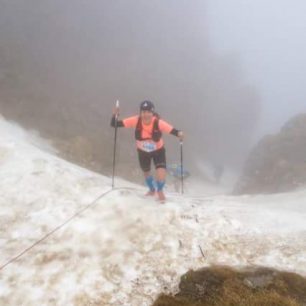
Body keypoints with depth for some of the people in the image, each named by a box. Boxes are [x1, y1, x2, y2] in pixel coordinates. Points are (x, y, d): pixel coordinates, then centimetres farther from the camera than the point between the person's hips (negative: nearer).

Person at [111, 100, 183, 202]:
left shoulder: (158, 122, -33)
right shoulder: (136, 121, -30)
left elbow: (172, 130, -36)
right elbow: (115, 124, -30)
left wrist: (179, 134, -58)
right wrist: (115, 116, -49)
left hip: (158, 151, -2)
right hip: (143, 152, 2)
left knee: (161, 177, -12)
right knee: (146, 172, 24)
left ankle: (160, 190, 28)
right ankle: (152, 189, 60)